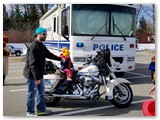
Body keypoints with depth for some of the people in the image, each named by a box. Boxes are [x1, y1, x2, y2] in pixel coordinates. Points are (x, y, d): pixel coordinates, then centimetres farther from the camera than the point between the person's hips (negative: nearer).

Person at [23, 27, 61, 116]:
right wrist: (36, 77, -26)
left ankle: (41, 109, 31)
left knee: (41, 92, 18)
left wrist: (60, 59, 18)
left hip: (39, 74, 10)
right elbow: (33, 64, -26)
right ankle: (30, 112, 17)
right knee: (32, 93, 2)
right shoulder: (34, 47, -22)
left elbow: (48, 54, 22)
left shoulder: (41, 46, 10)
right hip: (32, 75, -10)